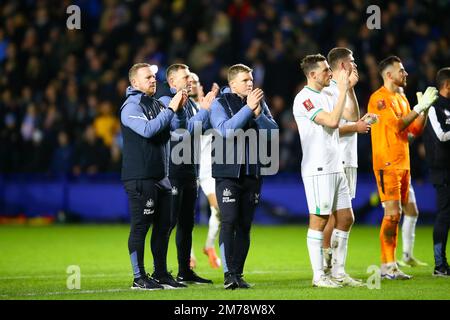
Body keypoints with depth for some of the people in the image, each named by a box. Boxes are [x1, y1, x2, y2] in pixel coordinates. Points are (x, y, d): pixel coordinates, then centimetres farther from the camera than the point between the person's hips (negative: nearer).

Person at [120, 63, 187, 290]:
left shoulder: (156, 105, 16)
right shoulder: (131, 107, -9)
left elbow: (173, 130, 14)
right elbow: (148, 129, -24)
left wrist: (178, 109, -1)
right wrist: (170, 109, -20)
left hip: (160, 175, 8)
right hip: (139, 177, -8)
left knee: (163, 226, 10)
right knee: (140, 226, -6)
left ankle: (161, 274, 18)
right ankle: (139, 278, -3)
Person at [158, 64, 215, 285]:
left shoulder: (190, 103, 16)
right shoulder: (166, 101, -9)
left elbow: (204, 127, 14)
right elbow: (184, 129, -19)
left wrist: (211, 105, 4)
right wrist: (204, 109, -18)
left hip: (190, 170, 8)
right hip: (173, 171, -8)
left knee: (187, 222, 11)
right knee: (169, 221, -9)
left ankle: (185, 271, 16)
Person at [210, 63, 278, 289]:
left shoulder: (259, 102, 11)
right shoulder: (220, 104, -2)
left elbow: (272, 132, 2)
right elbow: (226, 130, -19)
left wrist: (258, 114, -14)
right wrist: (248, 108, -21)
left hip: (252, 173, 4)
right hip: (228, 172, -4)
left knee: (245, 224, 6)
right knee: (229, 222, -11)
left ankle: (238, 273, 11)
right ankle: (229, 274, -11)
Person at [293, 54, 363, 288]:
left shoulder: (325, 97, 16)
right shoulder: (304, 98, -12)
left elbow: (351, 115, 18)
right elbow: (332, 121, -22)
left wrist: (349, 87, 10)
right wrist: (343, 89, -17)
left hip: (336, 168, 9)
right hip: (318, 170, -9)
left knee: (345, 218, 9)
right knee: (319, 220, -5)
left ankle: (338, 272, 17)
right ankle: (318, 275, 0)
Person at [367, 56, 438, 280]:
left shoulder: (401, 98, 17)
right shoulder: (379, 98, -10)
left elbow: (415, 130, 16)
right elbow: (397, 125, -21)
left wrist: (426, 109, 3)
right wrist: (420, 106, -18)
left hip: (402, 163, 9)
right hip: (387, 164, -9)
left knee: (396, 214, 7)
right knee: (393, 213, -11)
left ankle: (389, 264, 10)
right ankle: (387, 266, -8)